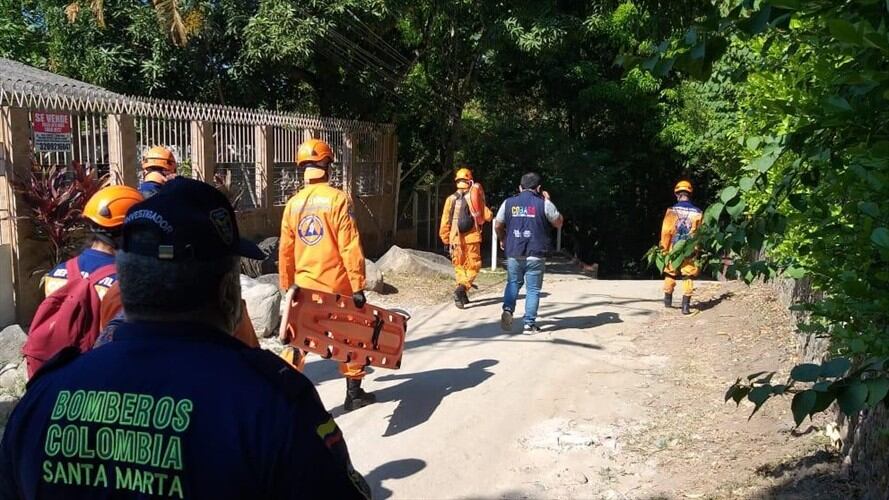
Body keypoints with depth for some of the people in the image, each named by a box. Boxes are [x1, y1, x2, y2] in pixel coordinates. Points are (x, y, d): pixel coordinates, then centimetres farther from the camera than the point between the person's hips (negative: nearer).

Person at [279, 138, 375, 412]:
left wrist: (287, 286, 18)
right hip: (337, 285, -3)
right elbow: (350, 247, -14)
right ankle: (354, 393, 26)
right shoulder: (337, 198, -10)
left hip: (304, 285, 3)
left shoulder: (293, 203, 3)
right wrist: (358, 286, -11)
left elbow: (285, 250, 7)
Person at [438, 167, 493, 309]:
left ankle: (463, 296, 11)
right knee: (473, 266, 6)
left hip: (456, 238, 1)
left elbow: (445, 222, 0)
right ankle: (461, 289, -18)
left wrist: (445, 240, 9)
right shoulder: (475, 197, -1)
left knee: (459, 266, 14)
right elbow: (488, 216, -2)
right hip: (472, 238, -1)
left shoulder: (451, 199, 1)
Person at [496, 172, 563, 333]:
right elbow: (559, 223, 8)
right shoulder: (544, 204, -4)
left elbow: (497, 225, 12)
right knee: (533, 289, 6)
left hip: (513, 253, 2)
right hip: (535, 254, -2)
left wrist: (502, 240, 30)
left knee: (513, 283, 19)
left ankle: (508, 310, -3)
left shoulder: (508, 203, 4)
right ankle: (529, 323, 6)